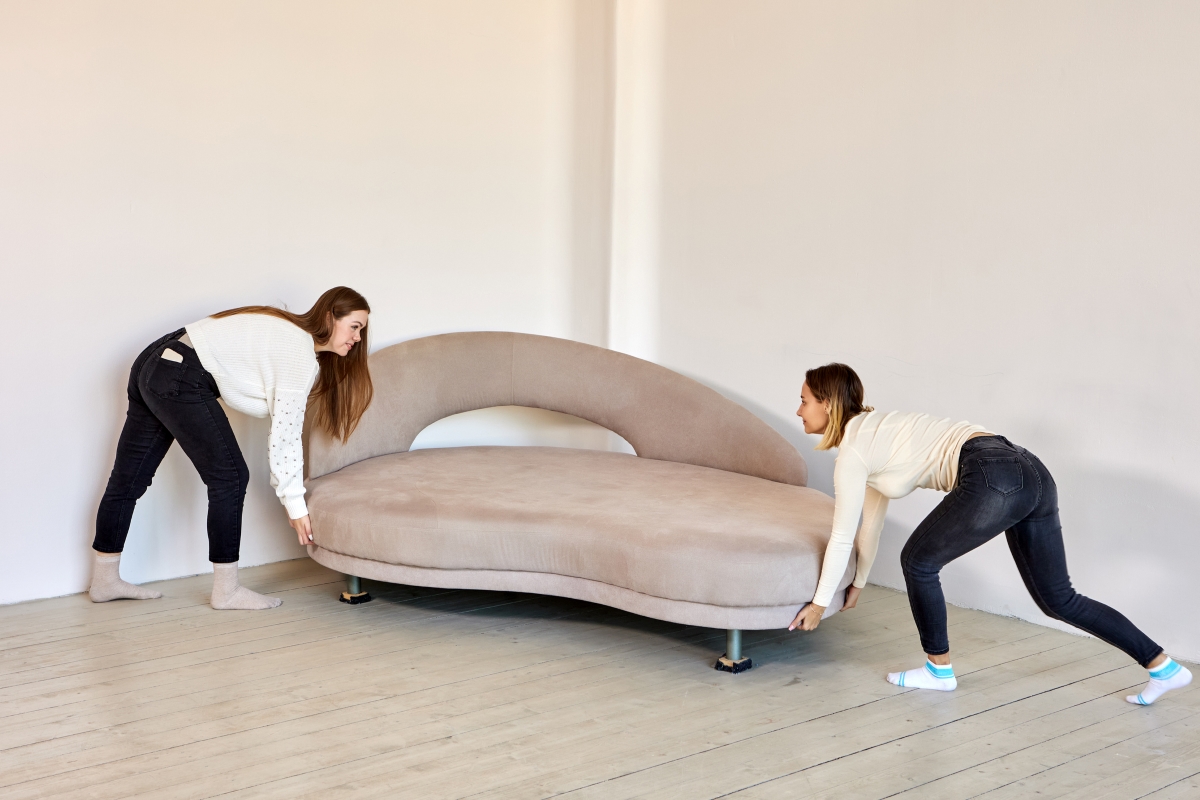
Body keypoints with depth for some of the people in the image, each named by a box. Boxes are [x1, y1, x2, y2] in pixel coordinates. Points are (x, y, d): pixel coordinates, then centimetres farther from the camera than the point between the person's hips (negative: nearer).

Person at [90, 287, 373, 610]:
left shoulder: (293, 335, 15)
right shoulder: (299, 354, -14)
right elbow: (284, 435, -15)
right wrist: (295, 503, -9)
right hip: (179, 381, -10)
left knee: (130, 477, 15)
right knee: (229, 478, -2)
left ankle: (104, 580, 26)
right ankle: (226, 590, 6)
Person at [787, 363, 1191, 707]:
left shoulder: (852, 450, 0)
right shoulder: (871, 431, 27)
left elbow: (842, 536, 3)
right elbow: (871, 521, 36)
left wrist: (820, 603, 13)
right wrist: (858, 584, 43)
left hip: (993, 478, -10)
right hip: (1031, 474, 10)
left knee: (918, 562, 9)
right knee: (1058, 599, 15)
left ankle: (939, 669, 23)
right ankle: (1163, 666, 18)